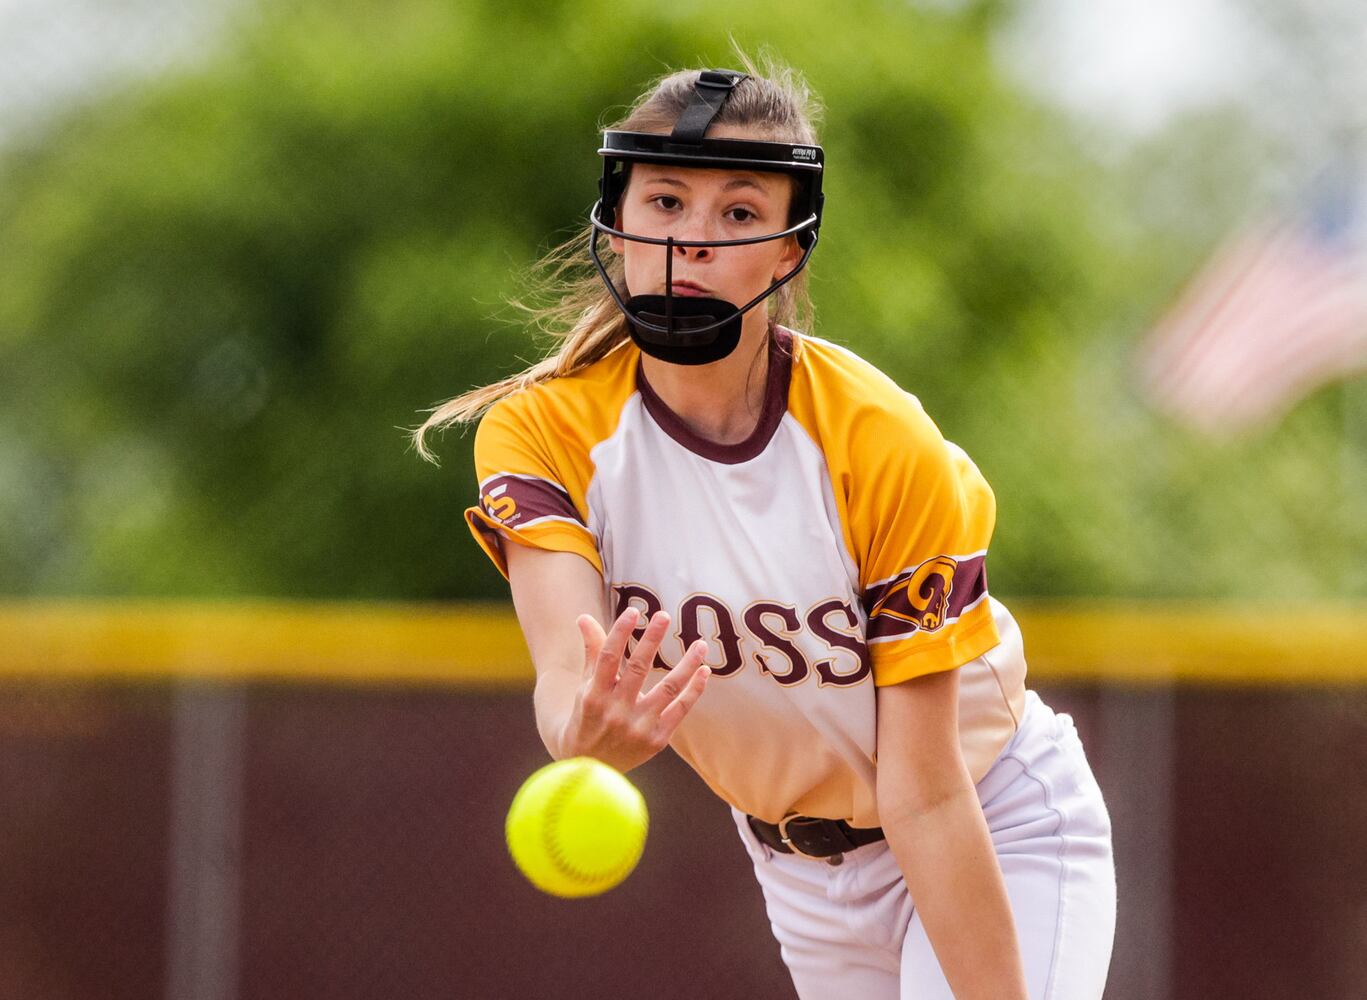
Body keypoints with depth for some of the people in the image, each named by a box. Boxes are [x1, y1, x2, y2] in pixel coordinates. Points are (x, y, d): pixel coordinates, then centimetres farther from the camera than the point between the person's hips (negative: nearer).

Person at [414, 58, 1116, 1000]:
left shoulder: (885, 446, -25)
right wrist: (584, 733, -58)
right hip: (800, 870, 4)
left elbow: (924, 796, -23)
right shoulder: (542, 432, -16)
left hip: (998, 842, -3)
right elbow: (567, 655, -35)